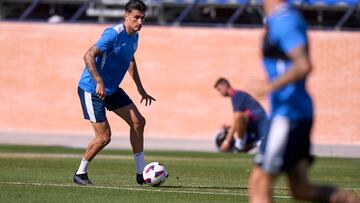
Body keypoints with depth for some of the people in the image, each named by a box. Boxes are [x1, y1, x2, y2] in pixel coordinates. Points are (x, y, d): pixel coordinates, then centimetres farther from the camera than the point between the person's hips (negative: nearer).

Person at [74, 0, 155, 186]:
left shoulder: (134, 36, 6)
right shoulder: (113, 34, -23)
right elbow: (89, 56, -30)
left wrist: (140, 89, 23)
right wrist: (99, 82, -38)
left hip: (112, 89, 9)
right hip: (91, 90, -9)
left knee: (138, 122, 1)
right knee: (104, 137, -11)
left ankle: (141, 173, 9)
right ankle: (80, 173, 9)